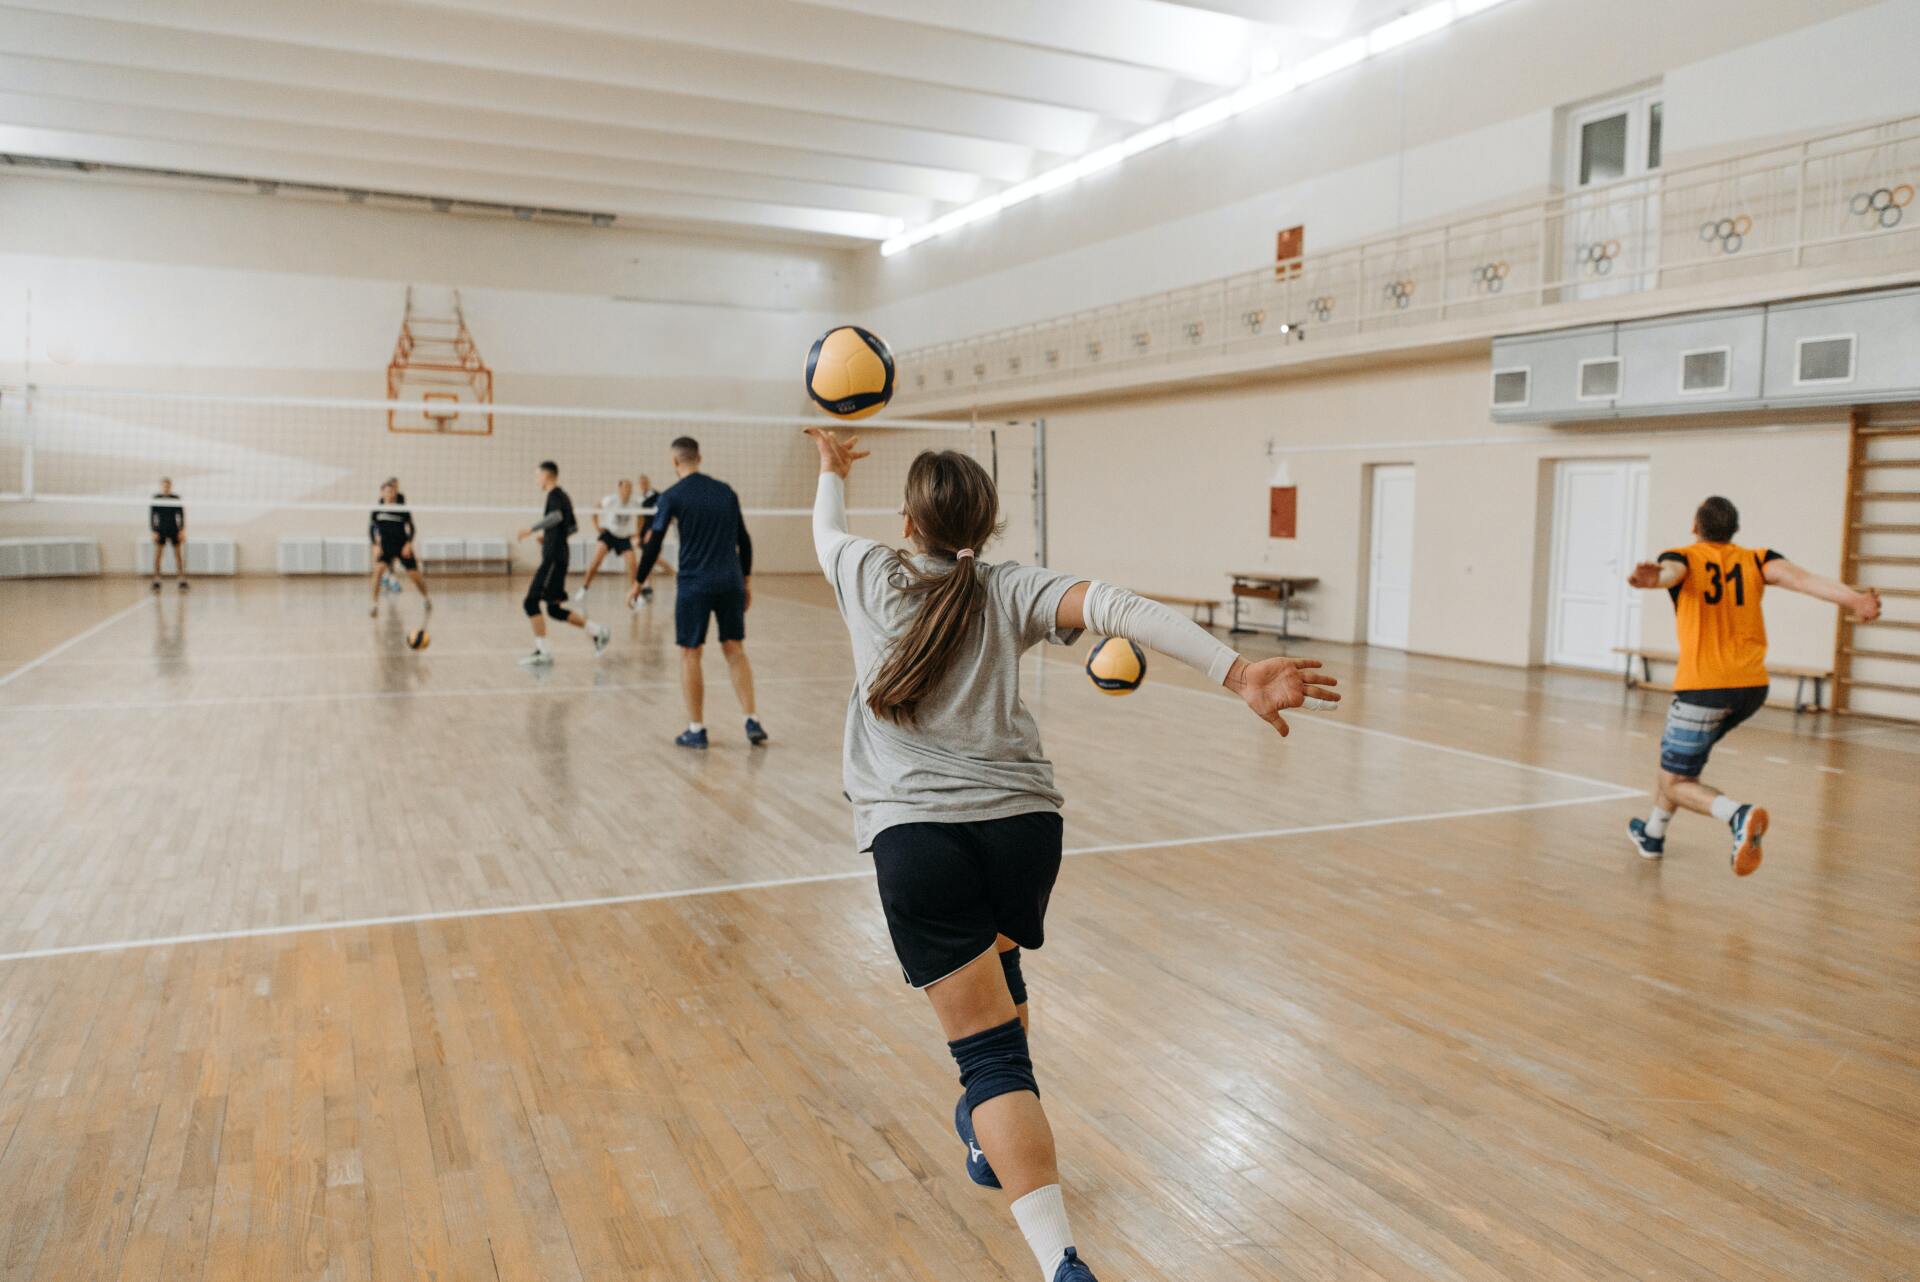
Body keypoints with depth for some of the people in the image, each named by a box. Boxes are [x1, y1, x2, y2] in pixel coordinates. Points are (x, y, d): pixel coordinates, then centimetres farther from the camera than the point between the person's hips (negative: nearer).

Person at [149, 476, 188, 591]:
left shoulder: (176, 499, 4)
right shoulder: (155, 499, 2)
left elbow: (181, 514, 7)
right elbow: (151, 516, 2)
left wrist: (182, 530, 0)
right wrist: (154, 531, -5)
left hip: (174, 530, 1)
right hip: (160, 530, -1)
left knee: (178, 554, -2)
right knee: (157, 554, -4)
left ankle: (182, 580, 1)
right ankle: (156, 581, -1)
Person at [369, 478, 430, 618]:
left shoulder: (402, 509, -7)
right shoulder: (377, 510, -3)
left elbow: (411, 527, -1)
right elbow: (371, 528, 5)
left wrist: (409, 544, -14)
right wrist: (375, 545, -7)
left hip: (402, 545, -1)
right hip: (385, 545, 1)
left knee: (414, 575, 0)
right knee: (379, 569, -24)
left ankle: (426, 598, 31)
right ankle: (375, 605, -16)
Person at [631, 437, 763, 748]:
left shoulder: (672, 496, -3)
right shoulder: (726, 491, 10)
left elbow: (653, 545, -3)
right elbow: (744, 540, 12)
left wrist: (638, 584, 7)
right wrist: (746, 580, 20)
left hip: (694, 584, -4)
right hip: (731, 582, 4)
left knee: (690, 654, 6)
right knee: (735, 650, 11)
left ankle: (696, 730, 9)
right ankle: (752, 722, 4)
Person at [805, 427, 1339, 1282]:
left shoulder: (871, 577, 9)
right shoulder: (1011, 591, 8)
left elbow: (826, 531, 32)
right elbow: (1113, 607, -10)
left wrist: (832, 469, 54)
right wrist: (1238, 673, -21)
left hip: (917, 833, -3)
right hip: (1021, 821, 3)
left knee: (990, 1049, -5)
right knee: (996, 975, 33)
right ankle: (996, 1140, 54)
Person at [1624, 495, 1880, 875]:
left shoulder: (1685, 558, 1)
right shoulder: (1756, 560, 10)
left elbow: (1669, 571, -26)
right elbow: (1800, 578, -10)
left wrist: (1654, 578, -49)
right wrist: (1854, 598, -25)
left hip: (1705, 686, -5)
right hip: (1752, 686, 6)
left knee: (1676, 783, 2)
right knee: (1676, 751, 28)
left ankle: (1738, 815, -27)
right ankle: (1652, 835, 36)